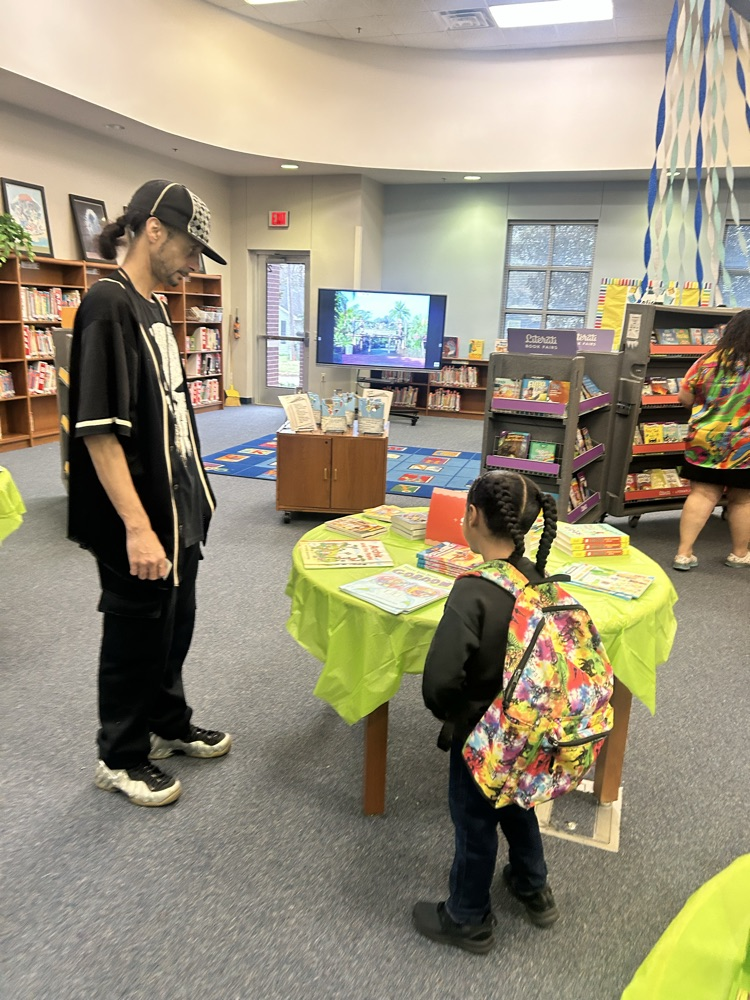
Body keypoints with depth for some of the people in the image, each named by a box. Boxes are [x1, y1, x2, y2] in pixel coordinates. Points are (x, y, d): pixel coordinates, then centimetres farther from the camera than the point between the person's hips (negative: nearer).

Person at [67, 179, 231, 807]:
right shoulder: (108, 306, -18)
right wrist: (137, 527, -26)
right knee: (136, 637, 8)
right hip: (140, 524, -9)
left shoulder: (153, 307, 11)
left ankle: (169, 725, 43)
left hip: (178, 510, 9)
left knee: (175, 627, 22)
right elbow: (98, 429, -24)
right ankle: (120, 759, 30)